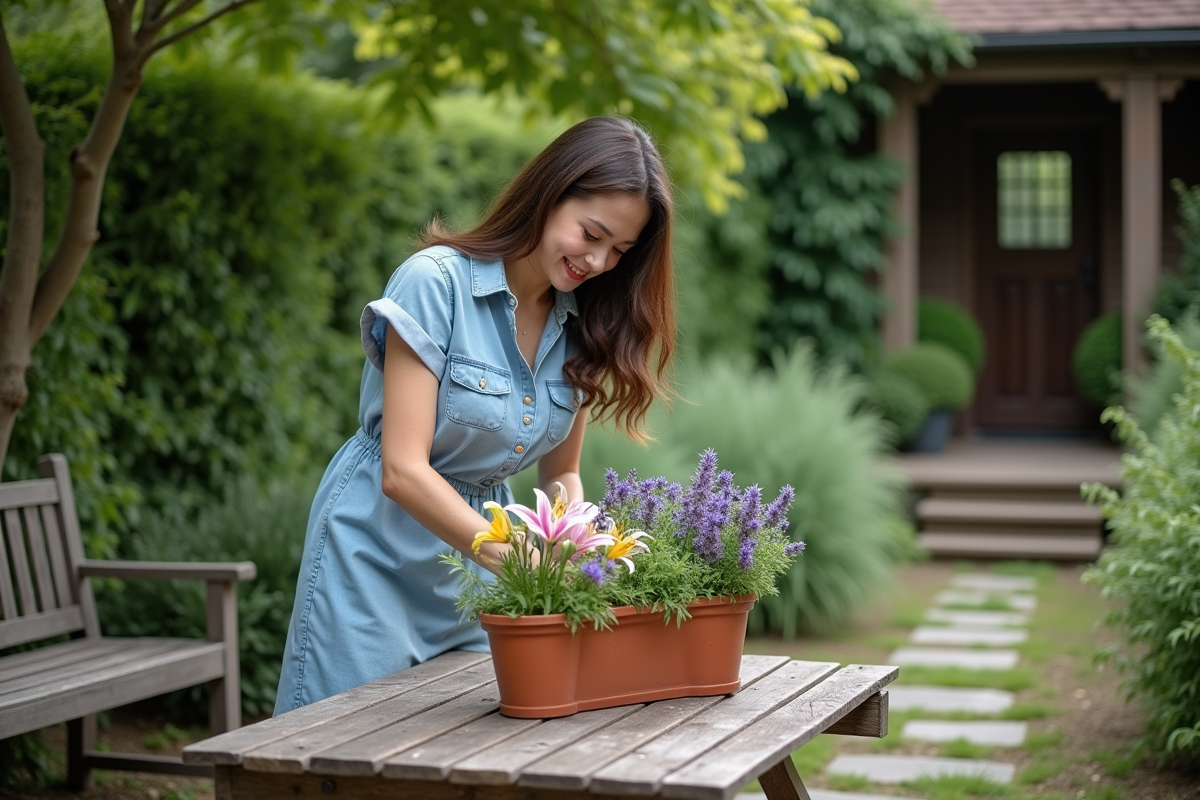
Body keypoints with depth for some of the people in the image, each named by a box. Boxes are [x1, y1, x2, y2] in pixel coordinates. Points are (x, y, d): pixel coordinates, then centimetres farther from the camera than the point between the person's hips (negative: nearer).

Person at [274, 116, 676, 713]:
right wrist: (513, 557, -35)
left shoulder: (583, 325, 0)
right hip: (380, 550, -5)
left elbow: (561, 474, 8)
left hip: (478, 546, 6)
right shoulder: (435, 282, -19)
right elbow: (403, 471, -24)